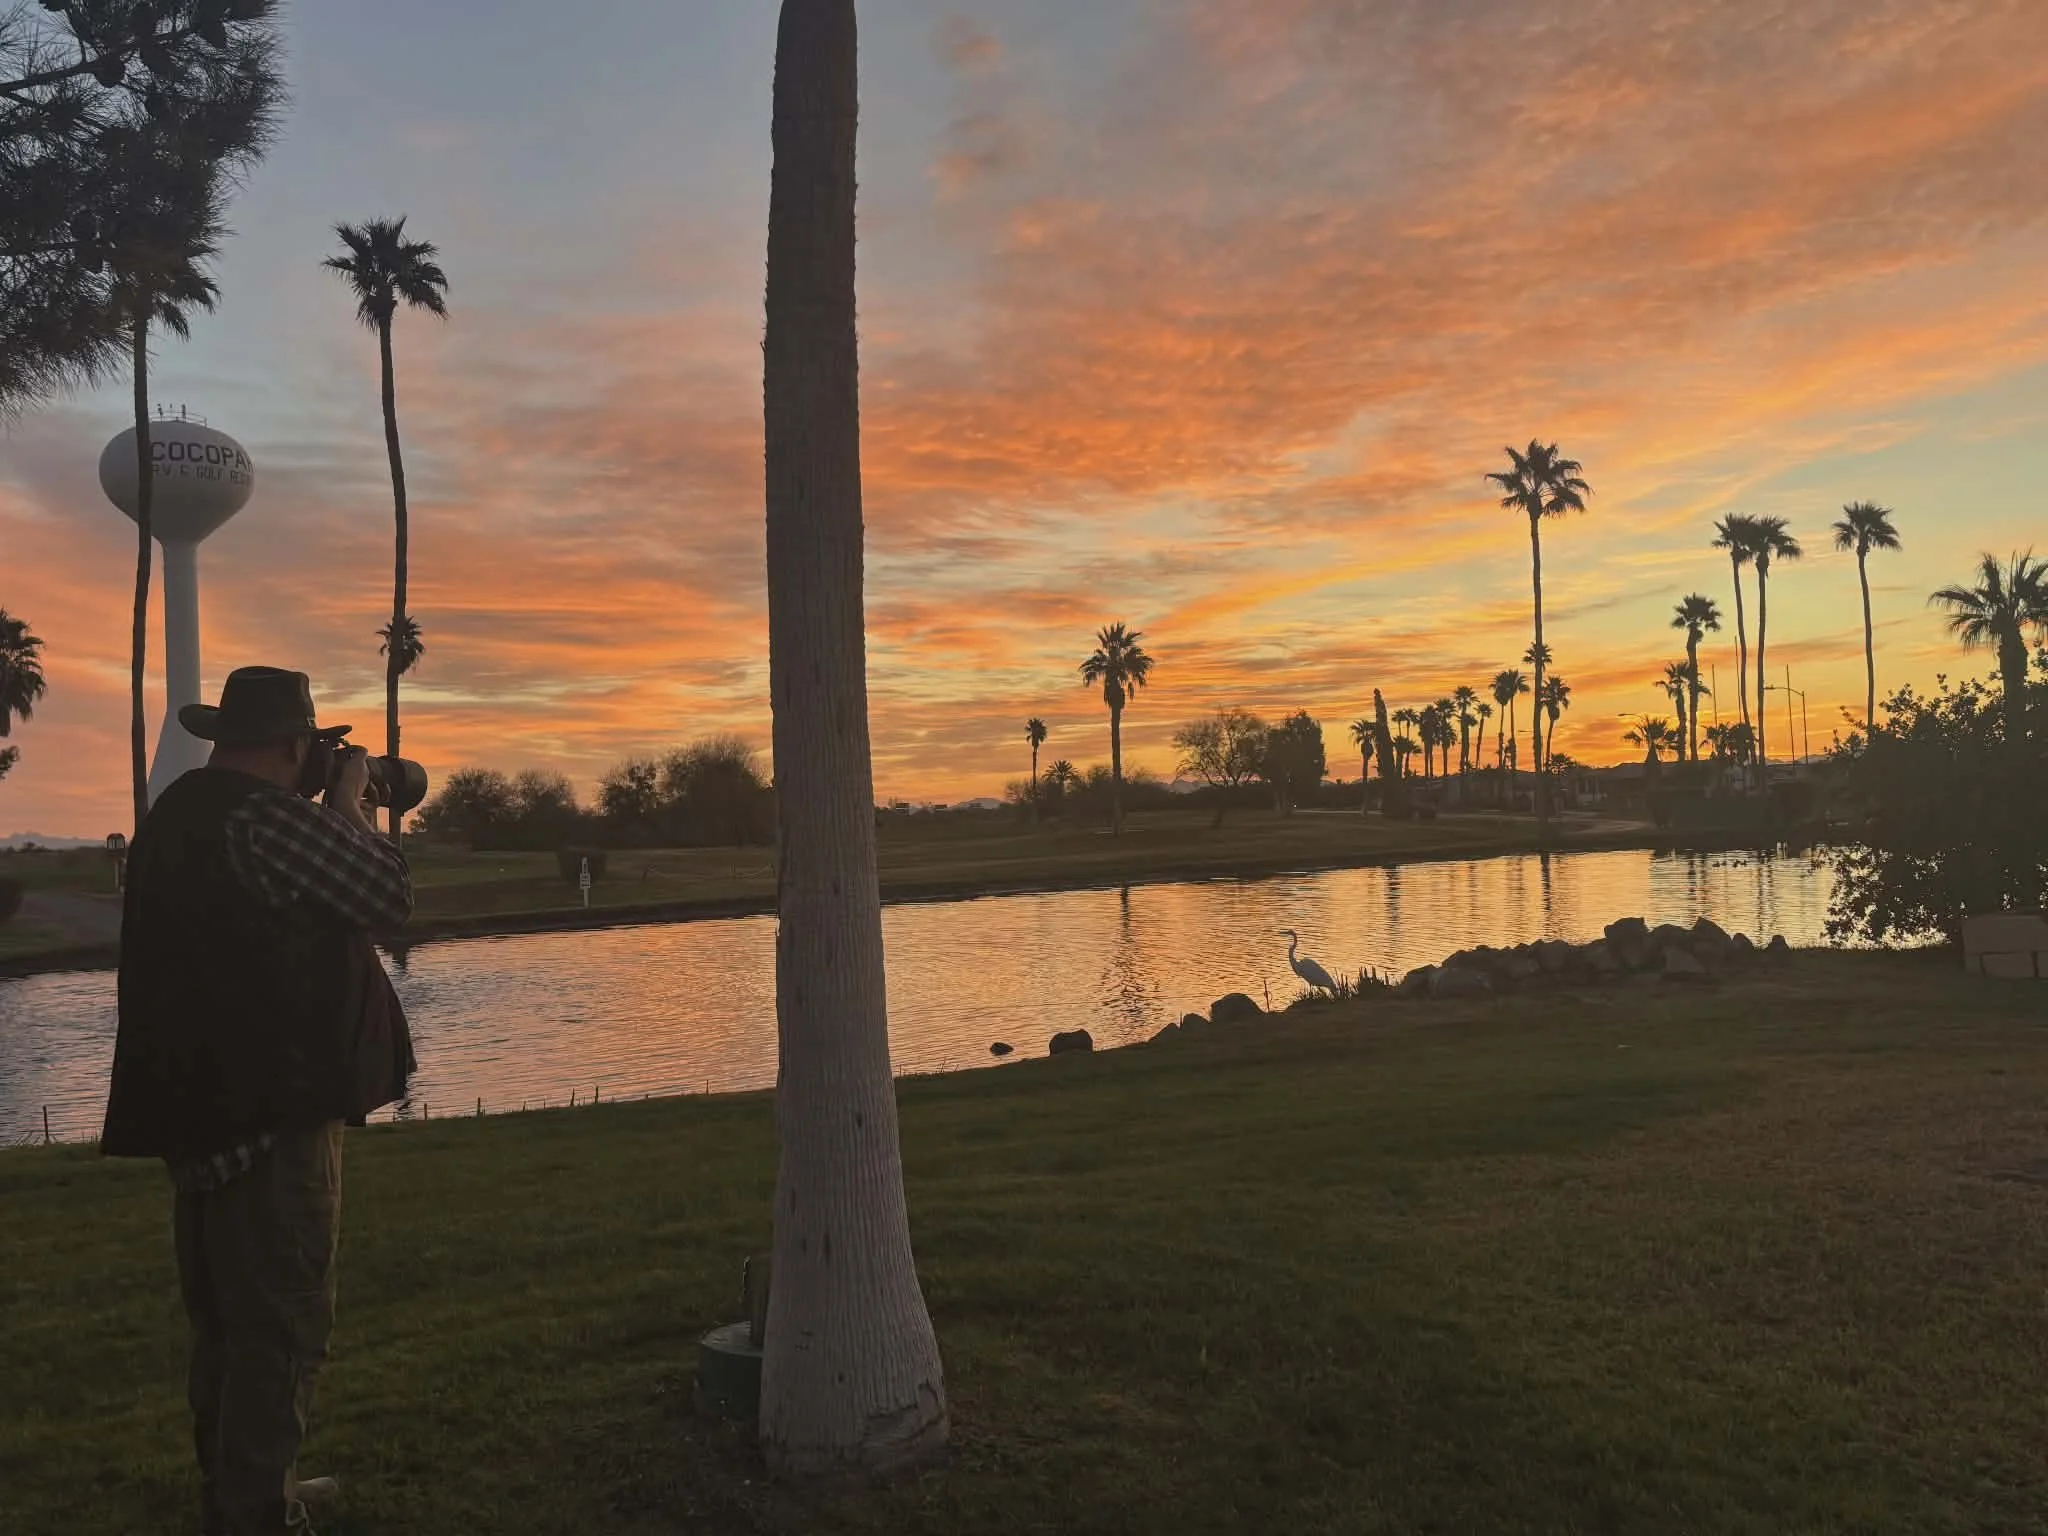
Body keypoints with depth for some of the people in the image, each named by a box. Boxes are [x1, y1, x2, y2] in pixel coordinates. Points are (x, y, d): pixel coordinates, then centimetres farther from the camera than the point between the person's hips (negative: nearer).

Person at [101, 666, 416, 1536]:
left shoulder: (181, 812, 12)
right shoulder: (263, 812, -18)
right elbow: (389, 897, -11)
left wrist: (329, 807, 16)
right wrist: (349, 799, 1)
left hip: (205, 1103, 10)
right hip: (266, 1107, -10)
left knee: (229, 1316, 21)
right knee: (283, 1324, -3)